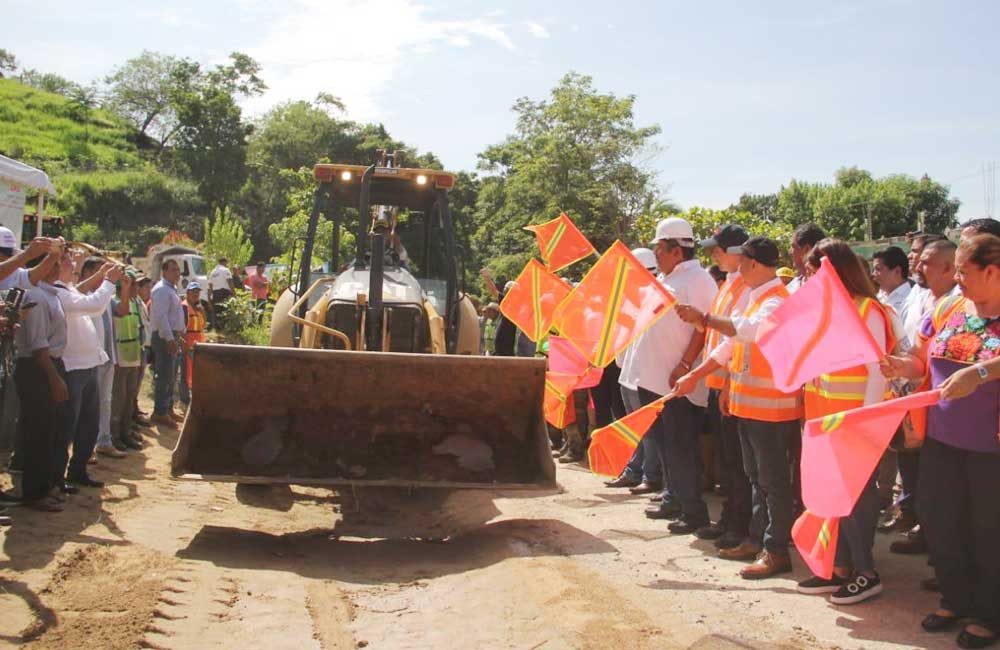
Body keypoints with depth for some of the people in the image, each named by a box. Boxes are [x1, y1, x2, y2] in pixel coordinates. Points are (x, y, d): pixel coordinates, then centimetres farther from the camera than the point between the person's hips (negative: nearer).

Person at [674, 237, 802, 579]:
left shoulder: (776, 301, -16)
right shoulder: (754, 297, 15)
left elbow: (747, 330, -37)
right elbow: (729, 344, 19)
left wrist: (703, 318, -34)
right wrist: (693, 376, 17)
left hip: (770, 406, -10)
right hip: (748, 403, 10)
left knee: (773, 478, -3)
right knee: (756, 476, 16)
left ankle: (776, 551, 4)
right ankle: (757, 539, 26)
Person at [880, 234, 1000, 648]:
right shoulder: (947, 309, 3)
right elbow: (922, 361, 9)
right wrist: (899, 366, -9)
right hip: (942, 438, 6)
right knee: (939, 522, 15)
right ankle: (955, 599, 35)